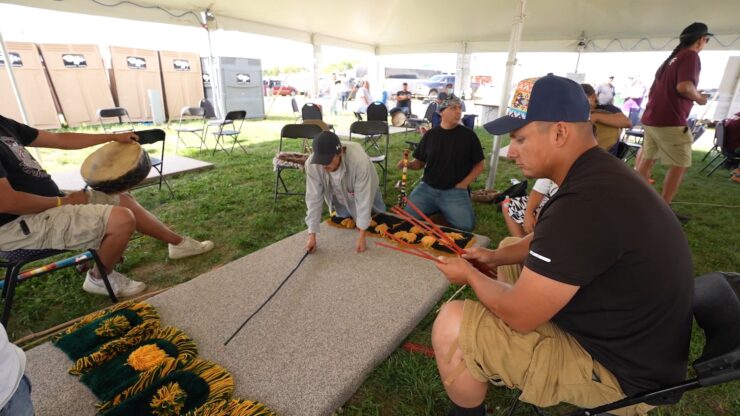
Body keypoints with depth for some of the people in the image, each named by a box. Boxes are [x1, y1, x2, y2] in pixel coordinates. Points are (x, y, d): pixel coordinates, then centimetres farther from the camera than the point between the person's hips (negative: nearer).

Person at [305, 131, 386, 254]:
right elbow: (313, 199, -28)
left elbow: (363, 199, -37)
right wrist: (312, 235, -30)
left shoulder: (359, 160, -44)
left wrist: (361, 236, -36)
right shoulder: (311, 164, -36)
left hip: (365, 190, -2)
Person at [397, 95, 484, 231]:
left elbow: (479, 165, 6)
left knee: (465, 225, -22)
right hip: (427, 187, 2)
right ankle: (436, 209, 12)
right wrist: (407, 164, -10)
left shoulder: (468, 135, 0)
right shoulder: (430, 134, 6)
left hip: (455, 190, -1)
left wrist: (463, 184, -6)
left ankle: (444, 209, 10)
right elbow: (420, 162, 12)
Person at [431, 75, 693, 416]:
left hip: (618, 369, -10)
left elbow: (518, 314, -27)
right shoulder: (598, 175, 0)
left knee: (451, 327, -19)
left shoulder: (585, 205, -34)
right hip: (622, 333, 10)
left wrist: (471, 275, -9)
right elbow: (547, 243, 15)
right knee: (511, 247, 20)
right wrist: (495, 257, 1)